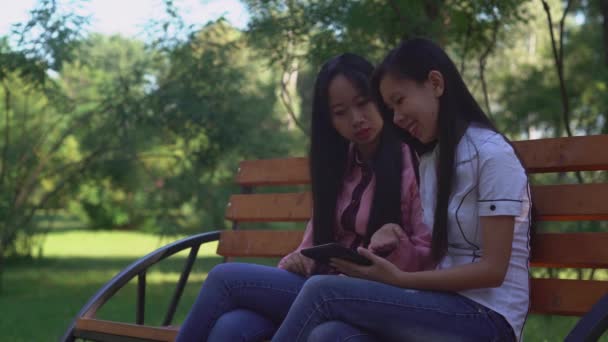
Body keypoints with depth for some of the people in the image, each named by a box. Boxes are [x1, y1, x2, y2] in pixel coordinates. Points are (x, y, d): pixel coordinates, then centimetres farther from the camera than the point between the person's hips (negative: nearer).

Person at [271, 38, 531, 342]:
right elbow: (431, 254, 12)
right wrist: (384, 266, -8)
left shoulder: (492, 154, -7)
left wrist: (398, 279, -16)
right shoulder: (429, 160, 19)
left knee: (324, 292, -23)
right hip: (442, 308, 6)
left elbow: (493, 269, -12)